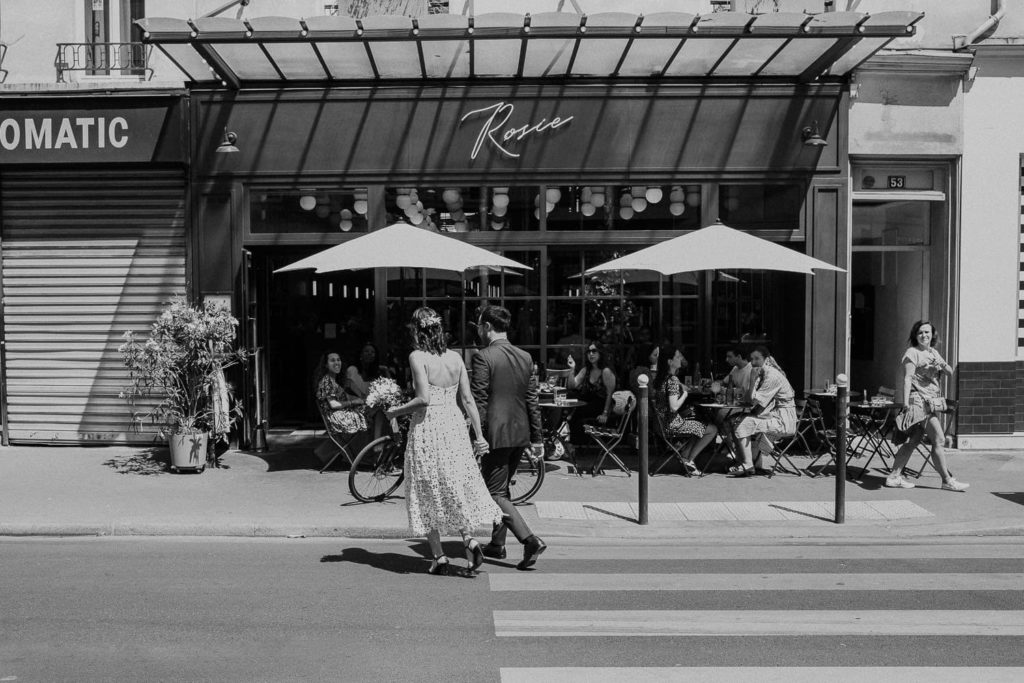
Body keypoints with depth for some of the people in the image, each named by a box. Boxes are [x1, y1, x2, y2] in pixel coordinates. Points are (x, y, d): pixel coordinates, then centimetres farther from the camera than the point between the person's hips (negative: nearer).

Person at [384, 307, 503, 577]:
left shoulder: (417, 357, -10)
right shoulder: (455, 357, 5)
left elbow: (424, 398, -18)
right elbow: (468, 398, 4)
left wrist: (396, 411, -4)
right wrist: (479, 435, 8)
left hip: (427, 427, -4)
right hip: (454, 426, 5)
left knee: (429, 492, 7)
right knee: (457, 486, 16)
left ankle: (439, 557, 11)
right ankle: (469, 539, -2)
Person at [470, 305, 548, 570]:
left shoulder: (483, 357, -12)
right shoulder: (526, 357, 8)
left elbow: (479, 402, -14)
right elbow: (532, 401, 9)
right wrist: (537, 438, 13)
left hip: (495, 434, -7)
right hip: (520, 433, 7)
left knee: (496, 493, 0)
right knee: (502, 488, 20)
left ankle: (530, 540, -13)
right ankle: (497, 543, 29)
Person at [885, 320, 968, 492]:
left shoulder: (934, 353, 18)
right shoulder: (912, 353, -6)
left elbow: (950, 372, 15)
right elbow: (907, 378, -14)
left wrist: (943, 365, -8)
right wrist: (906, 402, -23)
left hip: (931, 402, 8)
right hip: (919, 400, -8)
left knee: (913, 441, 8)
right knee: (939, 440, -8)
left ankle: (894, 477, 12)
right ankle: (947, 481, -1)